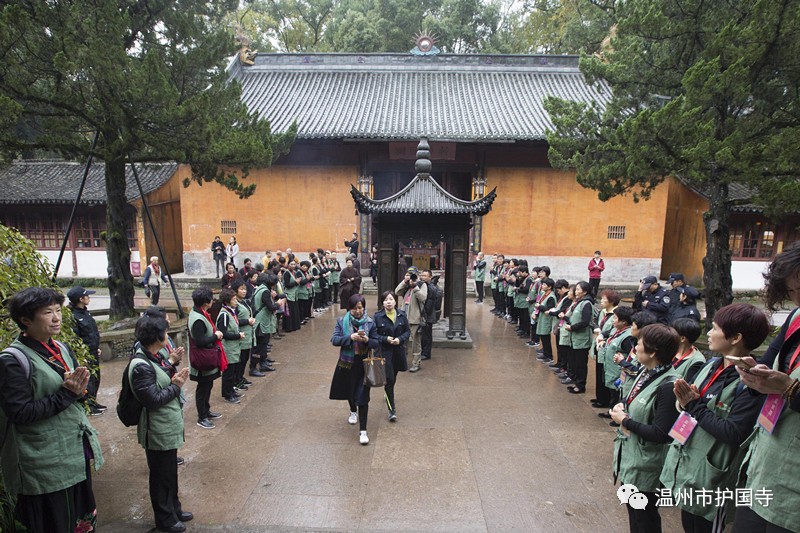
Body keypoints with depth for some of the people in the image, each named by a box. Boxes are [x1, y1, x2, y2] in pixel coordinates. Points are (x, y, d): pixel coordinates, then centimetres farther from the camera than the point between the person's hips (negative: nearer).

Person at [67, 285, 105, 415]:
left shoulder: (85, 312, 10)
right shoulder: (73, 316, -19)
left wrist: (97, 348, 18)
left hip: (94, 352, 9)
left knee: (95, 377, 17)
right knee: (88, 380, 1)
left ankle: (93, 402, 31)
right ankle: (89, 406, 13)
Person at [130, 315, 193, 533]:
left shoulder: (154, 356, 2)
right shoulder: (141, 366, -26)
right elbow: (153, 399, -26)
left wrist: (174, 375, -8)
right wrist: (176, 386, -15)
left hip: (168, 427, 9)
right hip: (158, 432, -9)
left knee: (170, 471, 23)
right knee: (161, 476, 11)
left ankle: (174, 509, 40)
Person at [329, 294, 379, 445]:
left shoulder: (370, 323, -6)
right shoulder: (342, 321, -4)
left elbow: (377, 343, -3)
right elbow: (334, 340, -11)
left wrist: (367, 340, -25)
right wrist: (350, 337, -26)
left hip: (364, 364, -2)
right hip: (347, 362, 2)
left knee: (362, 396, -5)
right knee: (349, 390, 23)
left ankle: (362, 430, 2)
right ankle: (353, 411, 54)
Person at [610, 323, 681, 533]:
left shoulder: (668, 386, -26)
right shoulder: (645, 371, -1)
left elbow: (660, 434, -26)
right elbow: (631, 399, 14)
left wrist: (625, 421, -18)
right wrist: (621, 407, -7)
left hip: (644, 463, -8)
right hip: (628, 453, 8)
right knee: (633, 507, 25)